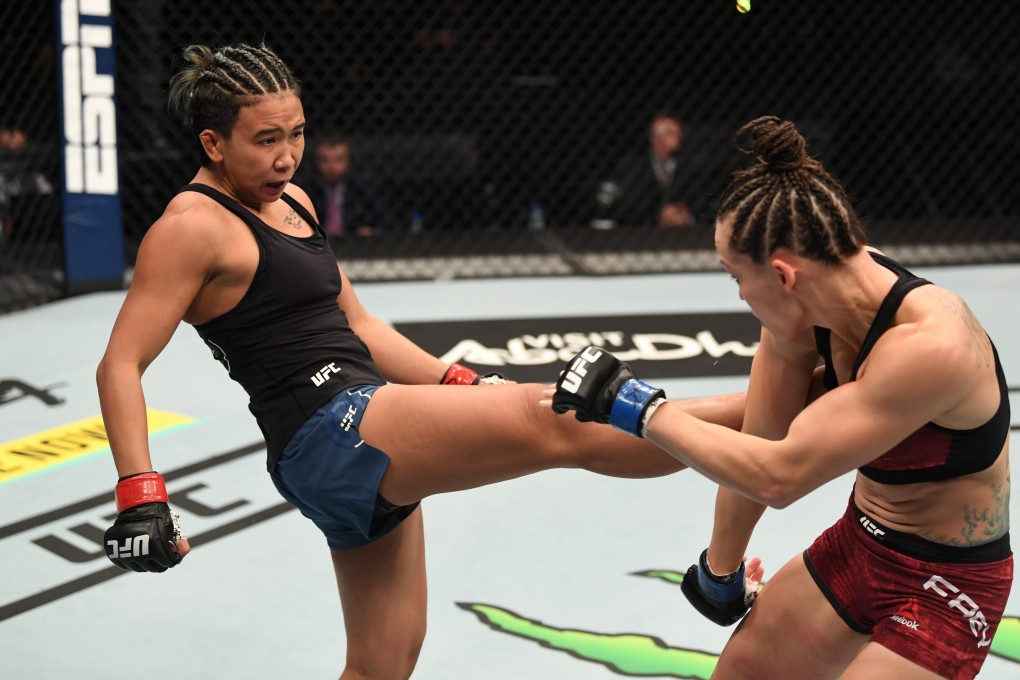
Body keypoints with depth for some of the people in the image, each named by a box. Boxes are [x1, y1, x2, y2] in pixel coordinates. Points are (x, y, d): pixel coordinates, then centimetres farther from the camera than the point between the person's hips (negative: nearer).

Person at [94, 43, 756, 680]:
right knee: (554, 422, -17)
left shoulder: (292, 203, 18)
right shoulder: (192, 227, -8)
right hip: (330, 432, -9)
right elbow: (121, 366, -13)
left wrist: (466, 387, 16)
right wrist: (141, 496, -23)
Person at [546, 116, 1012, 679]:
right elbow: (761, 438, -2)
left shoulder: (930, 345, -35)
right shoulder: (807, 299, -14)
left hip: (948, 584, -7)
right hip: (860, 542, 7)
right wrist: (719, 568, 8)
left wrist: (639, 408, -25)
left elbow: (780, 475, -31)